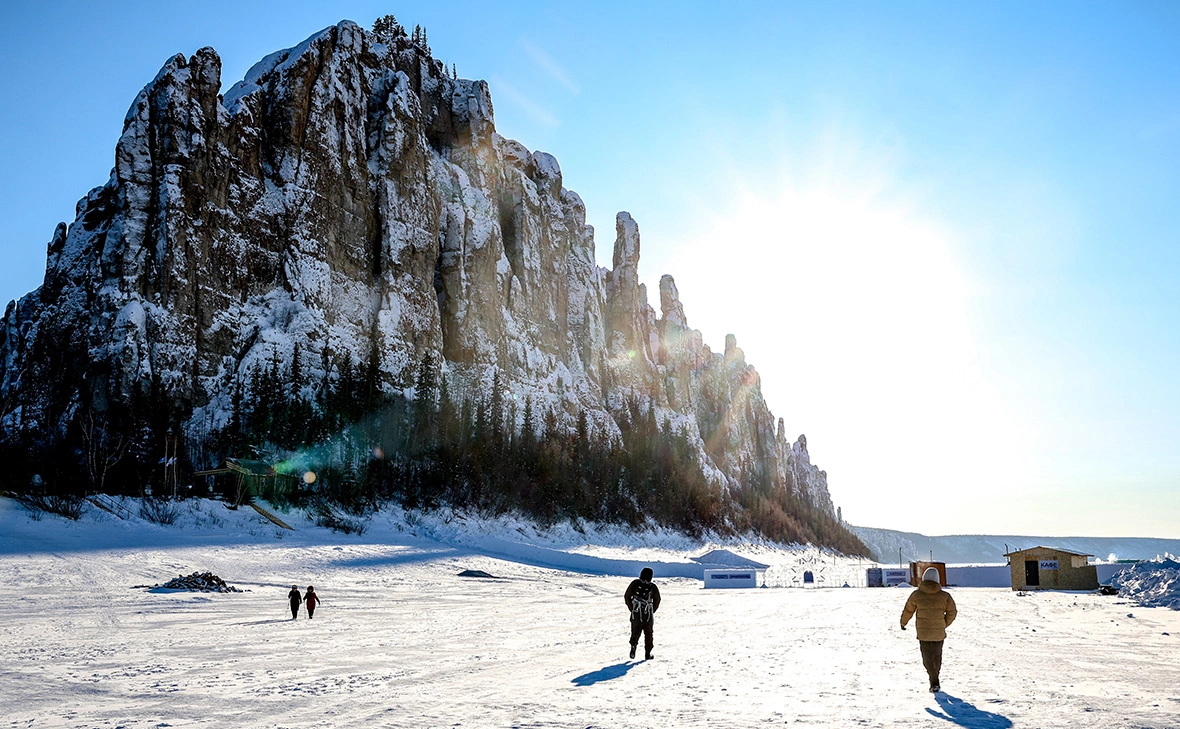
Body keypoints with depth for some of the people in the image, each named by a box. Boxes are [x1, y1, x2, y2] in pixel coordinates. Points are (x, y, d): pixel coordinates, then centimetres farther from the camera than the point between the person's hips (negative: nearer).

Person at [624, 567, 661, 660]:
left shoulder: (635, 583, -6)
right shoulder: (653, 587, -6)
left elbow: (627, 596, -2)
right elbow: (657, 600, 4)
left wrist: (631, 608, 8)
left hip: (636, 614, 0)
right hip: (648, 615, 0)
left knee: (635, 633, 15)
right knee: (648, 634, 14)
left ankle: (633, 646, -8)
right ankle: (647, 654, 16)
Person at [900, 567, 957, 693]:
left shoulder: (916, 595, -6)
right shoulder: (944, 596, -4)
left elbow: (908, 611, 3)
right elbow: (952, 612, 1)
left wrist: (903, 623, 21)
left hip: (923, 632, -2)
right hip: (939, 633, 2)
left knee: (927, 658, 6)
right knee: (937, 656, 19)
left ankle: (934, 683, -8)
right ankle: (934, 681, 32)